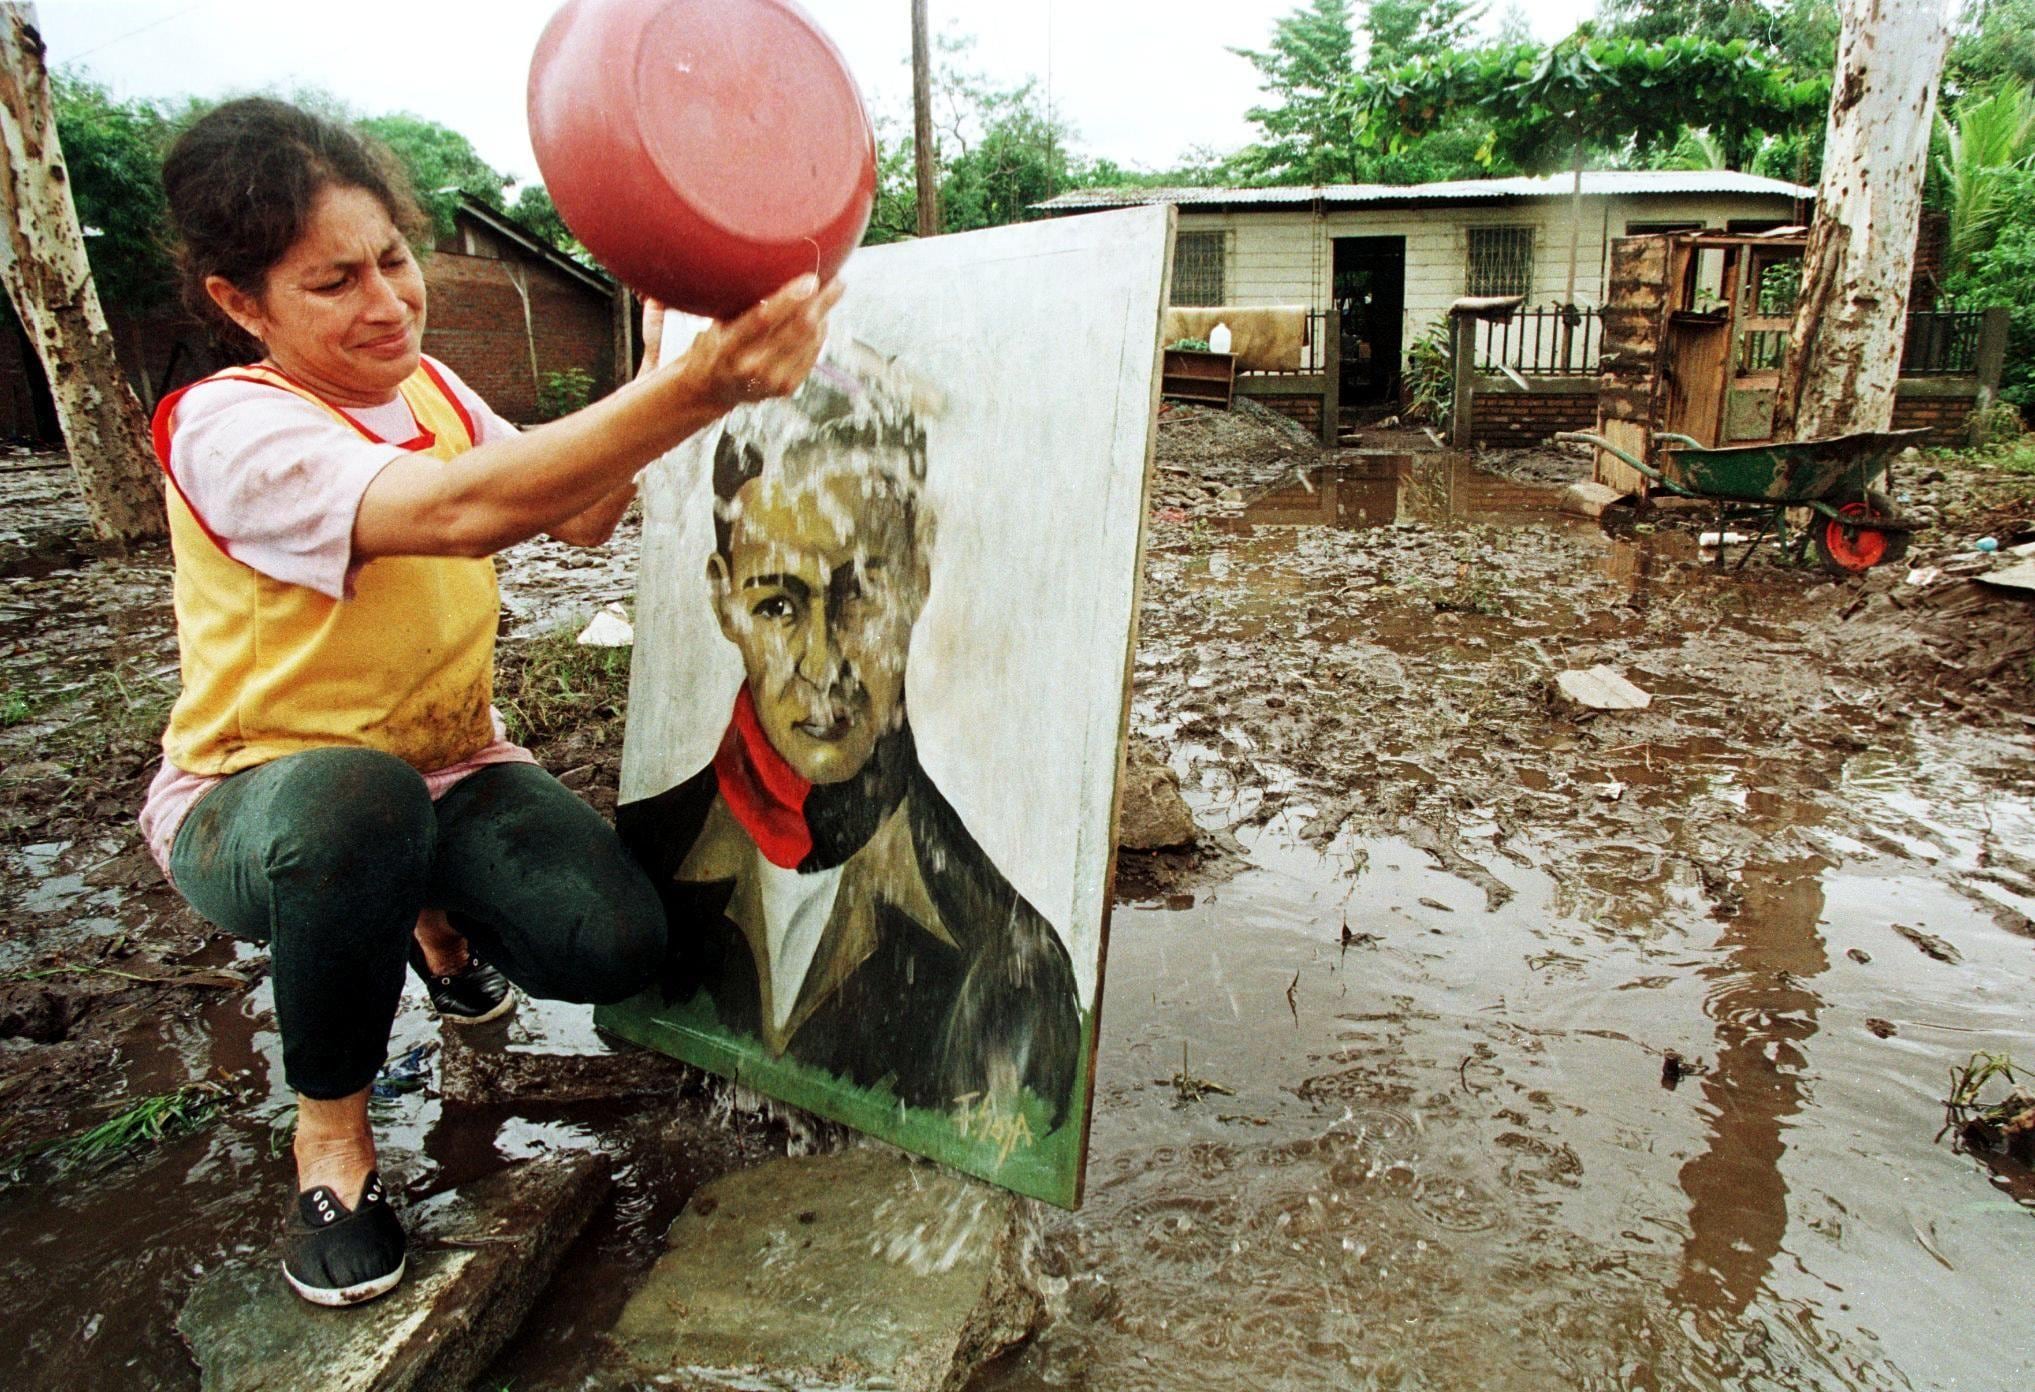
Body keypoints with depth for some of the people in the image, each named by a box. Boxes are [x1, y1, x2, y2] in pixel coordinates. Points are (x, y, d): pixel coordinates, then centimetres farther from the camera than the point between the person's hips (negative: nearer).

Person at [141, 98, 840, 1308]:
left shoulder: (426, 386, 0)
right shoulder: (227, 427, -24)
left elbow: (581, 518, -4)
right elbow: (460, 512, -43)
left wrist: (685, 363, -20)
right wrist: (694, 392, -54)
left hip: (450, 773, 5)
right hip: (254, 801, -5)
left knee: (617, 944, -20)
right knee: (359, 799, -42)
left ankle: (434, 912, 17)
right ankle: (332, 1124, -13)